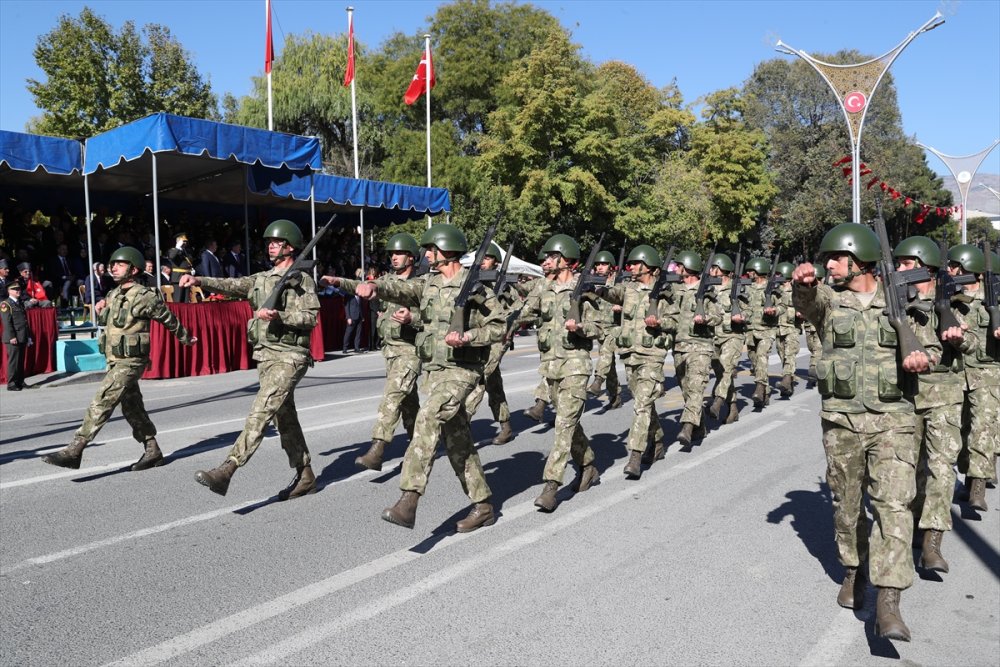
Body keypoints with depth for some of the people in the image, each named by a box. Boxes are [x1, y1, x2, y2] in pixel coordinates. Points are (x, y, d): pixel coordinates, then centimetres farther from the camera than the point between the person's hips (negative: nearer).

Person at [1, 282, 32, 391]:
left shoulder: (20, 303, 20)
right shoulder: (5, 304, -4)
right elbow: (7, 322, -13)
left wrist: (28, 337, 17)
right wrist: (12, 337, -19)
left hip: (22, 338, 8)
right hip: (13, 339, -8)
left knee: (21, 361, 11)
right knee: (13, 361, -5)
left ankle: (20, 382, 17)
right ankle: (11, 384, -1)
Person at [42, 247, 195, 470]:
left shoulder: (145, 296, -11)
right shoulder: (113, 295, 12)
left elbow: (169, 319, 2)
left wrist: (186, 338, 15)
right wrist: (100, 311, 4)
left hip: (130, 362, -9)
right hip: (114, 360, 9)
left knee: (101, 404, -14)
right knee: (132, 407, 13)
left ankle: (74, 451, -13)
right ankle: (152, 451, 22)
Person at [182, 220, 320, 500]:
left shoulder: (302, 280, -3)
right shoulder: (261, 279, 17)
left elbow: (311, 317, -12)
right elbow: (231, 285, 7)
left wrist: (279, 316, -23)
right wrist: (199, 280, -7)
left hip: (288, 357, -8)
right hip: (264, 355, 8)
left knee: (260, 412, -16)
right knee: (285, 417, 11)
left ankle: (226, 471, -22)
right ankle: (305, 476, 21)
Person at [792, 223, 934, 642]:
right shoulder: (828, 299, 3)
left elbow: (929, 346, 14)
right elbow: (808, 300, -21)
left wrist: (919, 357, -11)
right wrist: (802, 282, -45)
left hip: (892, 421, -1)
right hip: (841, 421, 1)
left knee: (893, 505, -11)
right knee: (847, 505, 12)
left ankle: (888, 605, -12)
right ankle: (853, 571, 35)